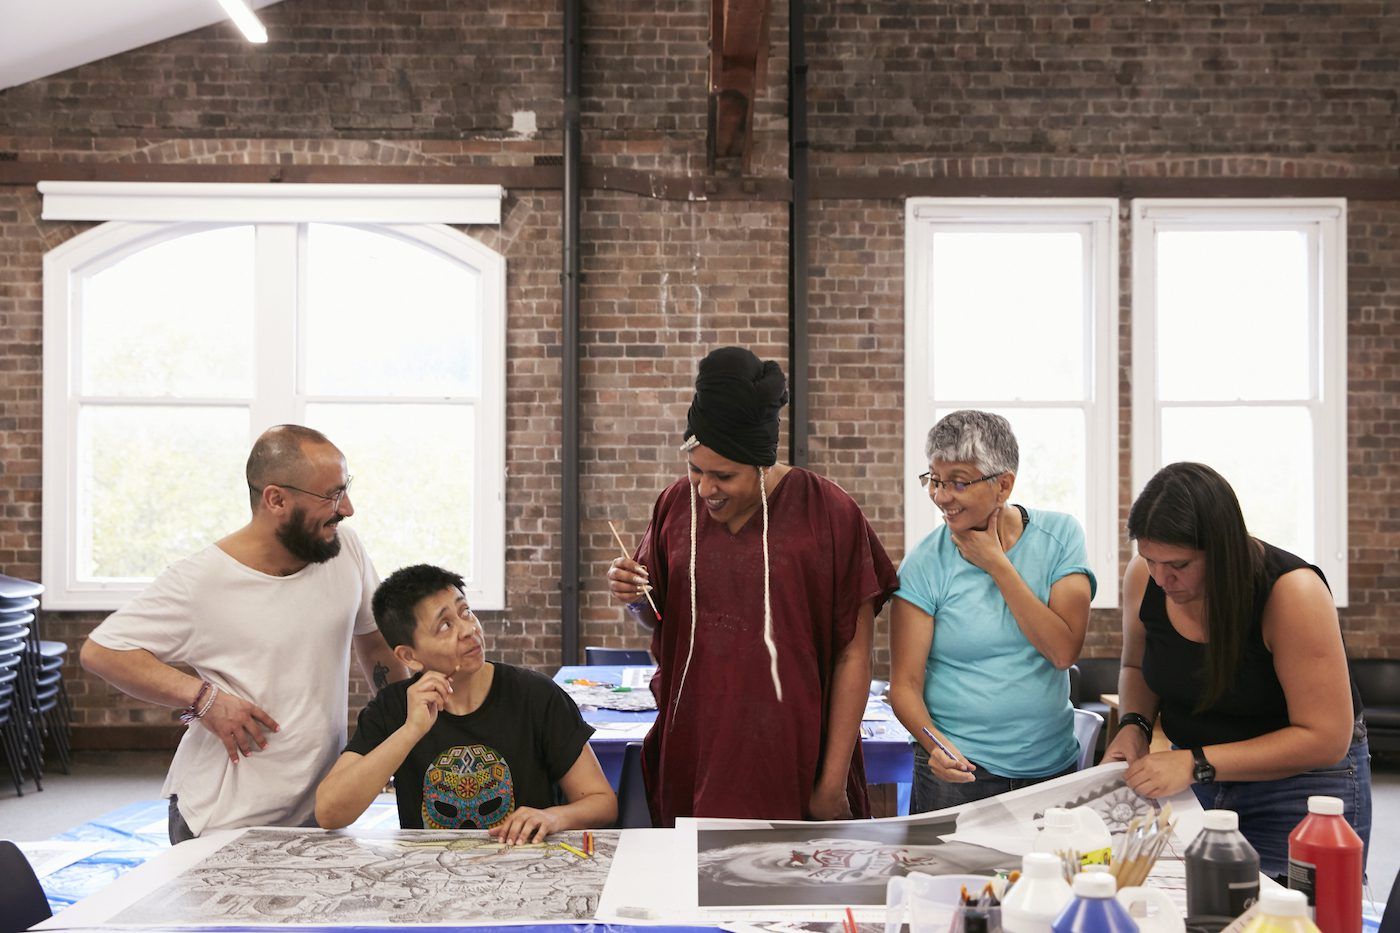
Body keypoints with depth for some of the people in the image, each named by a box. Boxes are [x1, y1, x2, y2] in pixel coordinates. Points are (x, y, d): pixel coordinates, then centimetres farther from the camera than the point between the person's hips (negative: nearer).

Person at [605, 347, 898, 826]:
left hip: (791, 763, -3)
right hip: (694, 758, 4)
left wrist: (834, 783, -8)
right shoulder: (677, 504, 4)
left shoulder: (827, 513, -7)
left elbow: (853, 655, -6)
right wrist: (636, 597, -5)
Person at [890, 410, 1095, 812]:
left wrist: (997, 565, -14)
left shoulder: (1060, 535, -3)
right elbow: (905, 683, -8)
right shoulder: (924, 564, -8)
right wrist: (936, 745, -27)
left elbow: (1063, 650, -14)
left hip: (1056, 764, 2)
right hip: (959, 769, -2)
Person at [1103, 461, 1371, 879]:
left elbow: (1325, 739, -24)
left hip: (1302, 785, -4)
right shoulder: (1143, 576, -11)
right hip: (1194, 789, 5)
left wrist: (1197, 764, -29)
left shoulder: (1293, 592, -26)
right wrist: (1133, 726, -11)